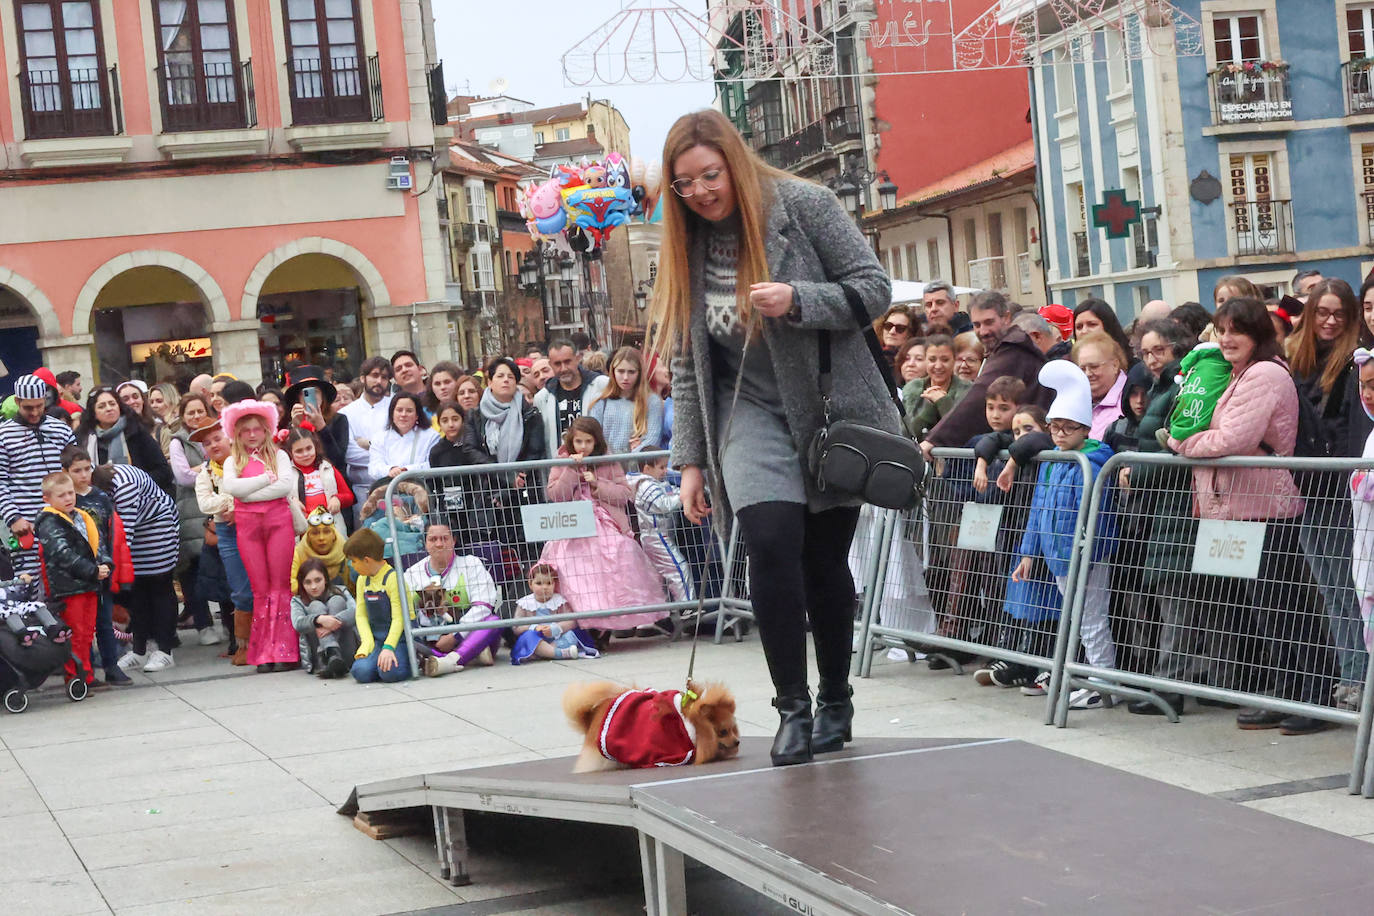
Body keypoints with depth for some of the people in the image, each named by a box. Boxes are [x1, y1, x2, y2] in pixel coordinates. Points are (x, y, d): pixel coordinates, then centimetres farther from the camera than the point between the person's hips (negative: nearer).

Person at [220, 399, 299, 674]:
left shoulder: (279, 455, 9)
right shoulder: (233, 461, 12)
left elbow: (287, 485, -9)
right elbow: (231, 487, -8)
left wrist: (249, 493, -10)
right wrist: (268, 478, -9)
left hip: (279, 520, -1)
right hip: (247, 525, 1)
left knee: (281, 585, -4)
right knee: (260, 588, 2)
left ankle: (284, 650, -4)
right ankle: (263, 654, 4)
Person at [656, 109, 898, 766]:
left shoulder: (803, 205, -7)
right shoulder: (687, 245, 5)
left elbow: (874, 289, -8)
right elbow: (687, 363, 8)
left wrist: (797, 300, -24)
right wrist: (692, 460, 5)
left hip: (834, 406, -2)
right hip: (753, 412, 2)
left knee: (825, 559, 3)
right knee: (772, 544, -18)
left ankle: (836, 702, 21)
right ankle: (792, 707, -9)